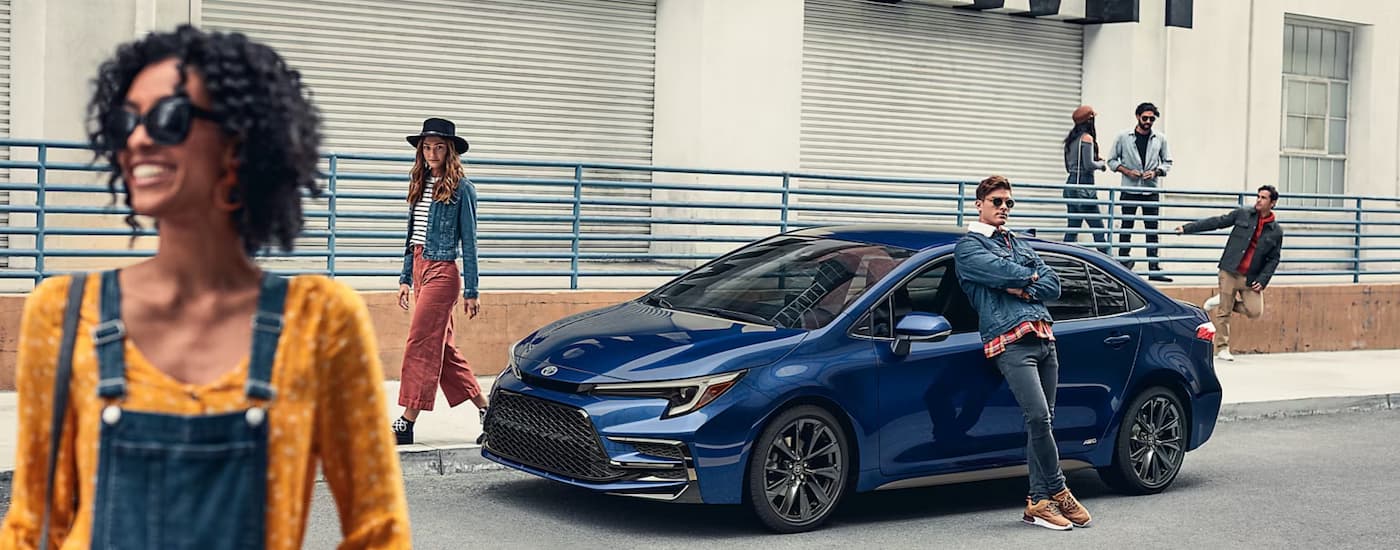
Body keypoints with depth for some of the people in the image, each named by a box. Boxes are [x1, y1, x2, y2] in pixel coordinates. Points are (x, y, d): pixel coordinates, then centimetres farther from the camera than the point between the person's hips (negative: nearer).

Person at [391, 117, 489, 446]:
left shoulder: (460, 188, -6)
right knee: (443, 347, 10)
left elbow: (468, 242, -7)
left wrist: (471, 291, -8)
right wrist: (405, 278, 16)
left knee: (421, 344, -8)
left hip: (442, 271, -8)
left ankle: (407, 424, -3)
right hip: (419, 268, 8)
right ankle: (485, 409, 18)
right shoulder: (420, 185, 13)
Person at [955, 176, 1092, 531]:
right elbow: (1001, 272, -12)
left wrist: (1023, 290, -3)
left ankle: (1039, 501, 5)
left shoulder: (1020, 246, 28)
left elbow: (1053, 286, 16)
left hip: (1044, 337, 7)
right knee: (1038, 417, -18)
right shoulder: (968, 246, 6)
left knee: (1042, 421, 3)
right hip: (1011, 342, -7)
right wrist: (1031, 277, 6)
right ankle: (1058, 492, -6)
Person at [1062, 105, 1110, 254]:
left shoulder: (1071, 139, 15)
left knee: (1073, 228, 9)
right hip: (1084, 185, -8)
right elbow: (1089, 165, -16)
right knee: (1098, 228, -5)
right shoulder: (1087, 138, -10)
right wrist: (1101, 164, 4)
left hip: (1071, 184, 8)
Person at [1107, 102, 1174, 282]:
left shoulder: (1160, 139, 6)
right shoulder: (1124, 137, 0)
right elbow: (1112, 160, 4)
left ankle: (1154, 269, -1)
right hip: (1129, 190, -1)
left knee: (1152, 230, -1)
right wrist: (1127, 171, -12)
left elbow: (1167, 162, 12)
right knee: (1126, 228, 3)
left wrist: (1156, 172, -8)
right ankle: (1123, 265, 11)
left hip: (1151, 191, 2)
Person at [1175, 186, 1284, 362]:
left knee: (1255, 312, -10)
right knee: (1223, 313, -1)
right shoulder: (1242, 214, 3)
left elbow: (1273, 260, 7)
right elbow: (1216, 222, 7)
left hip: (1251, 278, 1)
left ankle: (1222, 301, 13)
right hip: (1230, 272, -1)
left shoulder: (1276, 232, 4)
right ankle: (1222, 349, 11)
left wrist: (1262, 280, -5)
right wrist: (1188, 228, 4)